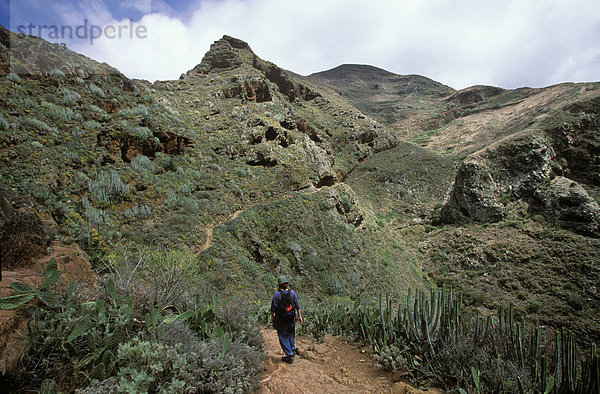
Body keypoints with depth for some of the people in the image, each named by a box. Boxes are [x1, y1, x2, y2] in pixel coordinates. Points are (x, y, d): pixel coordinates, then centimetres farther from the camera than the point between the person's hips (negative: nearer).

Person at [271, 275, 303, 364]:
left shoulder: (276, 294, -16)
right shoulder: (292, 292, -6)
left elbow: (273, 308, -10)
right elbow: (298, 306, -2)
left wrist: (272, 317, 4)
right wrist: (300, 316, 7)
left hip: (281, 320, -4)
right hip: (291, 318, 4)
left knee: (283, 336, 10)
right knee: (291, 334, 25)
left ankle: (289, 355, 10)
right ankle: (292, 349, 39)